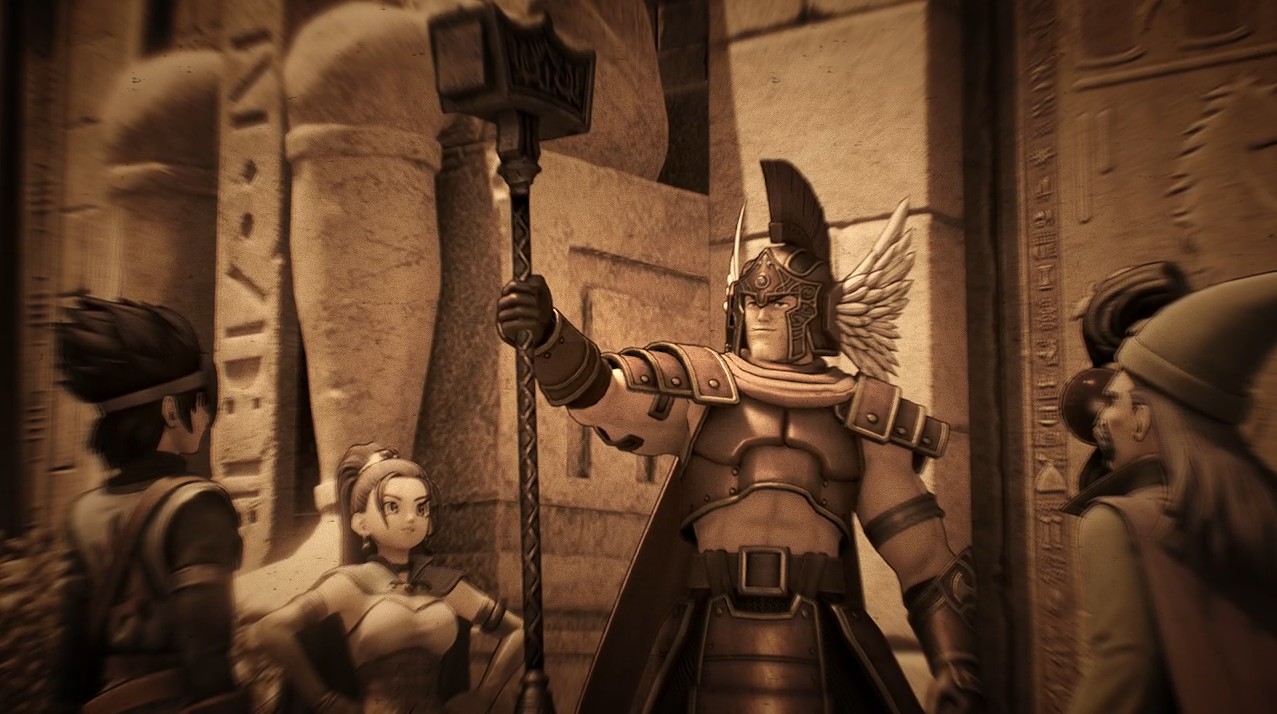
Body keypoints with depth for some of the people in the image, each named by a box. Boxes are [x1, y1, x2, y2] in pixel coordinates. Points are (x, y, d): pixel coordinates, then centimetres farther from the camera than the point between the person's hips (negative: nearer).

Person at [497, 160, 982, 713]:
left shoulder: (862, 416, 6)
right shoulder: (700, 389, 4)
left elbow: (923, 553, 7)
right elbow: (601, 392, -15)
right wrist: (548, 334, -36)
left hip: (823, 653, 1)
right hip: (710, 648, 0)